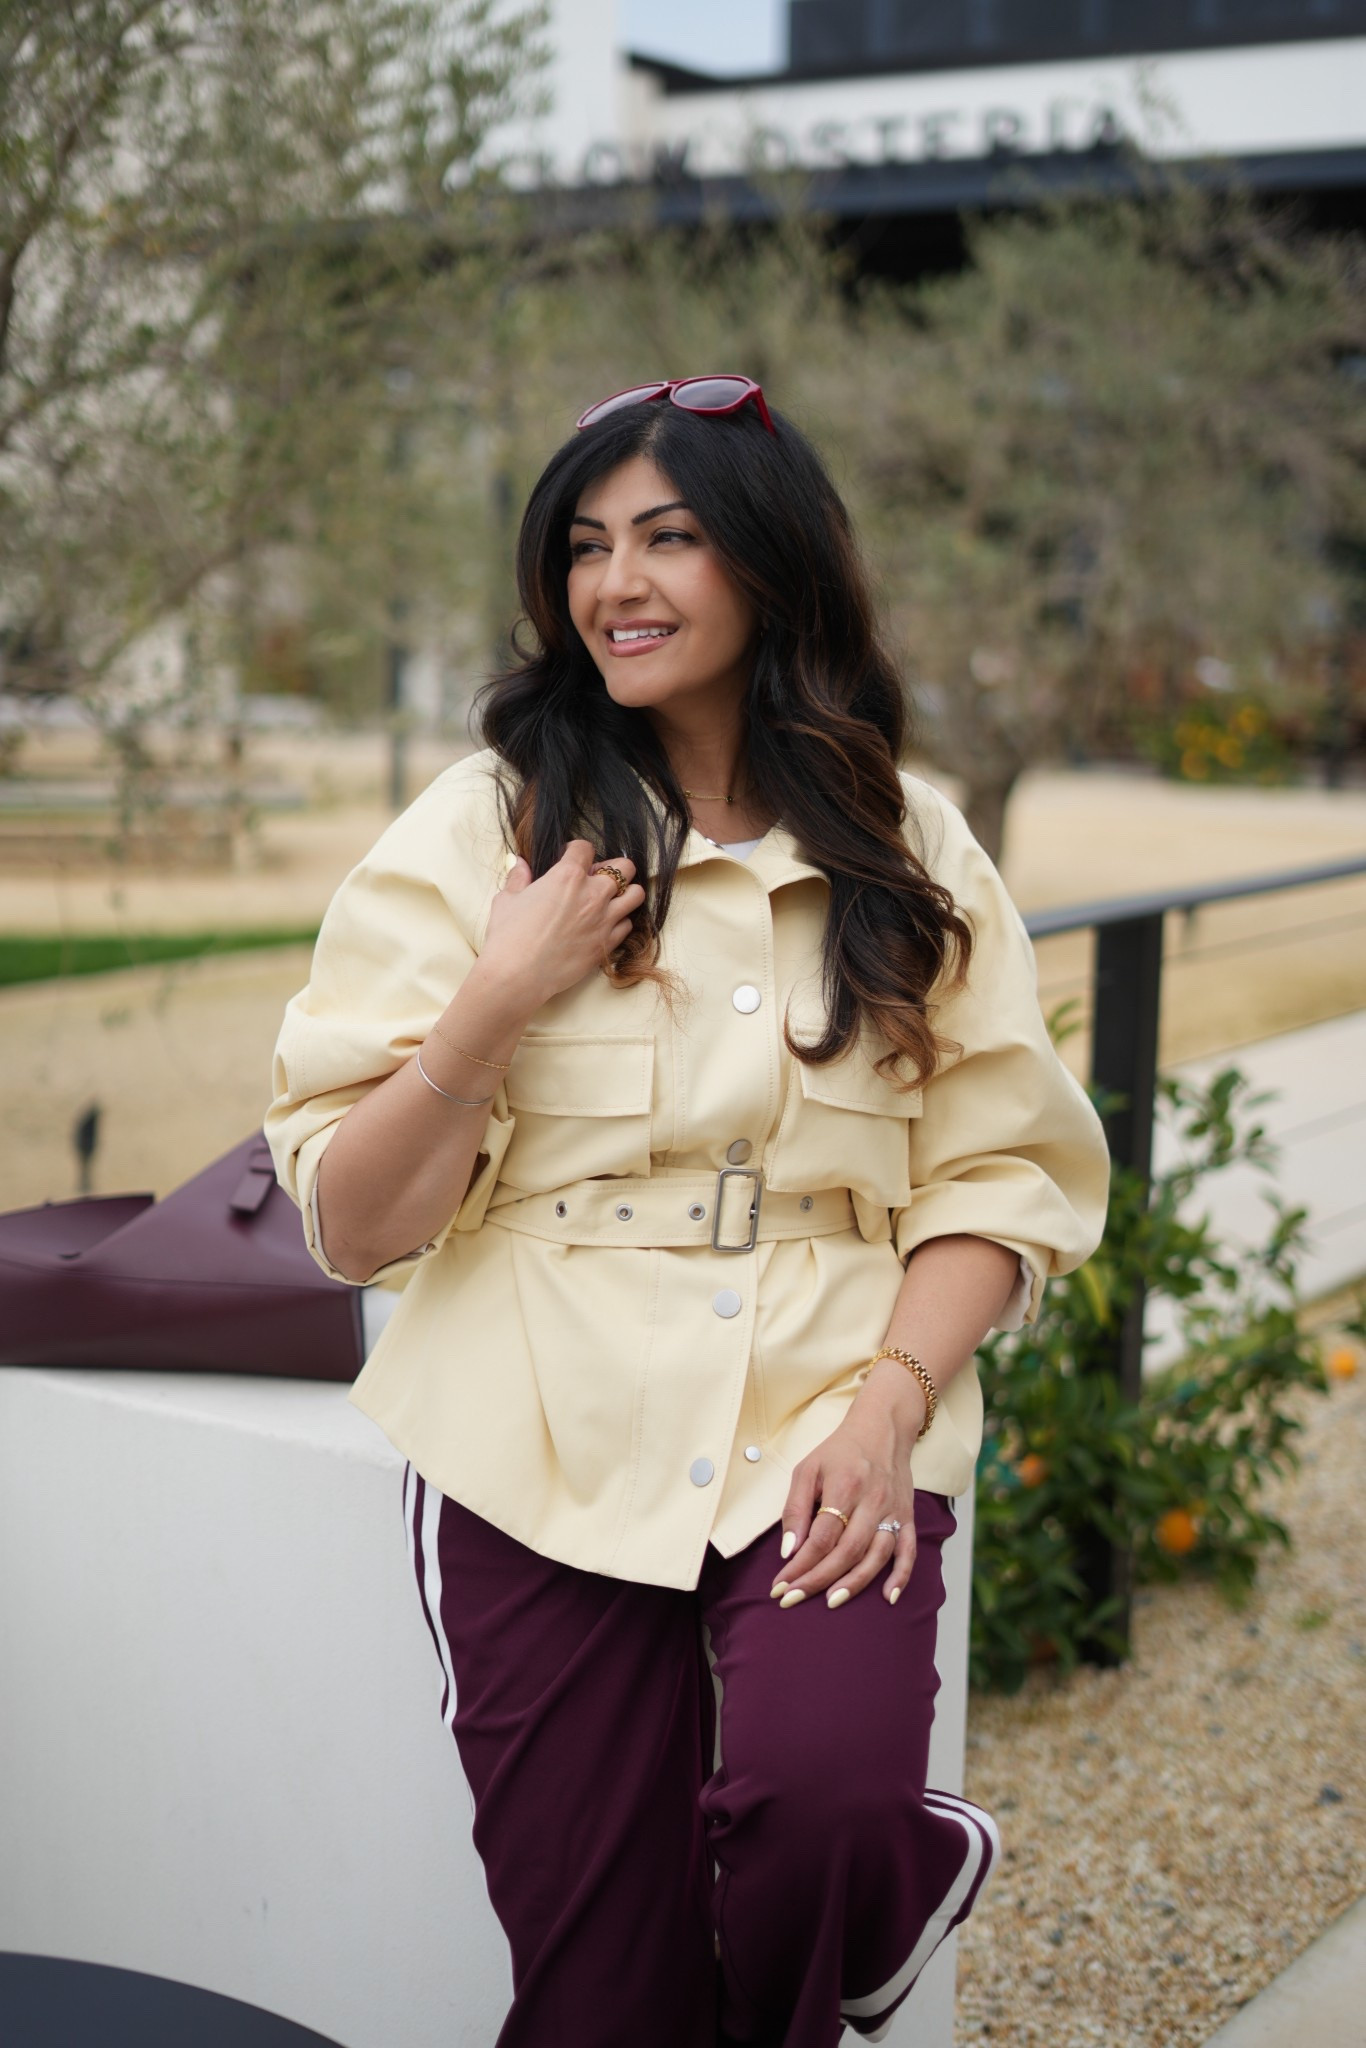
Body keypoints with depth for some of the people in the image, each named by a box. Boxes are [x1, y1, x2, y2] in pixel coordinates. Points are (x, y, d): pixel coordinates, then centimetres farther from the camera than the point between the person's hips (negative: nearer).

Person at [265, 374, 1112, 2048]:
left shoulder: (910, 854, 8)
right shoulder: (484, 828, 3)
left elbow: (992, 1173, 4)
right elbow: (354, 1228, 0)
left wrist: (889, 1404, -11)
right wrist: (499, 1000, -13)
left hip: (822, 1428, 0)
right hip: (548, 1449, 0)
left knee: (818, 1798, -26)